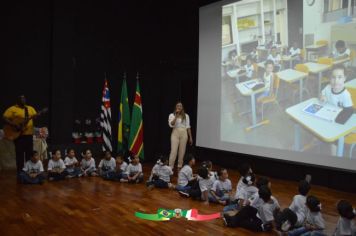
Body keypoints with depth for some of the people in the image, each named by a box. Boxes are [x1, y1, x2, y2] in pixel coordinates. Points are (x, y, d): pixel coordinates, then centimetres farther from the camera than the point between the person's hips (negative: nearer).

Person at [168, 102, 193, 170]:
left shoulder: (186, 116, 6)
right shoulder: (172, 115, 0)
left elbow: (188, 127, 7)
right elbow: (171, 125, -15)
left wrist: (190, 137, 5)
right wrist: (176, 116, -20)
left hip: (184, 134, 2)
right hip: (175, 133, -2)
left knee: (182, 151, 6)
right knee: (174, 151, -8)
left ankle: (180, 166, 19)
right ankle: (171, 167, -2)